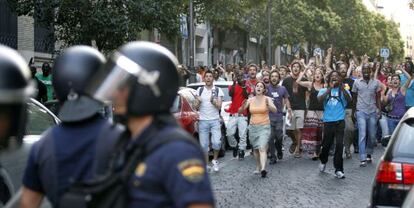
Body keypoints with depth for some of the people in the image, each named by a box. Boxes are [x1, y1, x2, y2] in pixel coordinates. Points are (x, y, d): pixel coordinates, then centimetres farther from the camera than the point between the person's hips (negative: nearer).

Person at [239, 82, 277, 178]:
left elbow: (275, 110, -18)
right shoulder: (250, 100, 4)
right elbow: (240, 111, 2)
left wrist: (268, 105, -39)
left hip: (264, 127, -4)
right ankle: (258, 167, 29)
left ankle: (263, 169, -32)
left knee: (262, 148, -20)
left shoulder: (267, 99, -4)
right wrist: (243, 106, -20)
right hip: (253, 127, 4)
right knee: (255, 148, 13)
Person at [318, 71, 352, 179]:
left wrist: (341, 87, -24)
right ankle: (323, 161, 38)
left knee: (339, 145, -9)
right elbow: (320, 99, -10)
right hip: (328, 121, 1)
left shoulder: (343, 90, 9)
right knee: (326, 144, 9)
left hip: (340, 121, -1)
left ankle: (338, 170, -5)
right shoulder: (324, 90, 10)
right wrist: (330, 89, -20)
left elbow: (349, 99, -12)